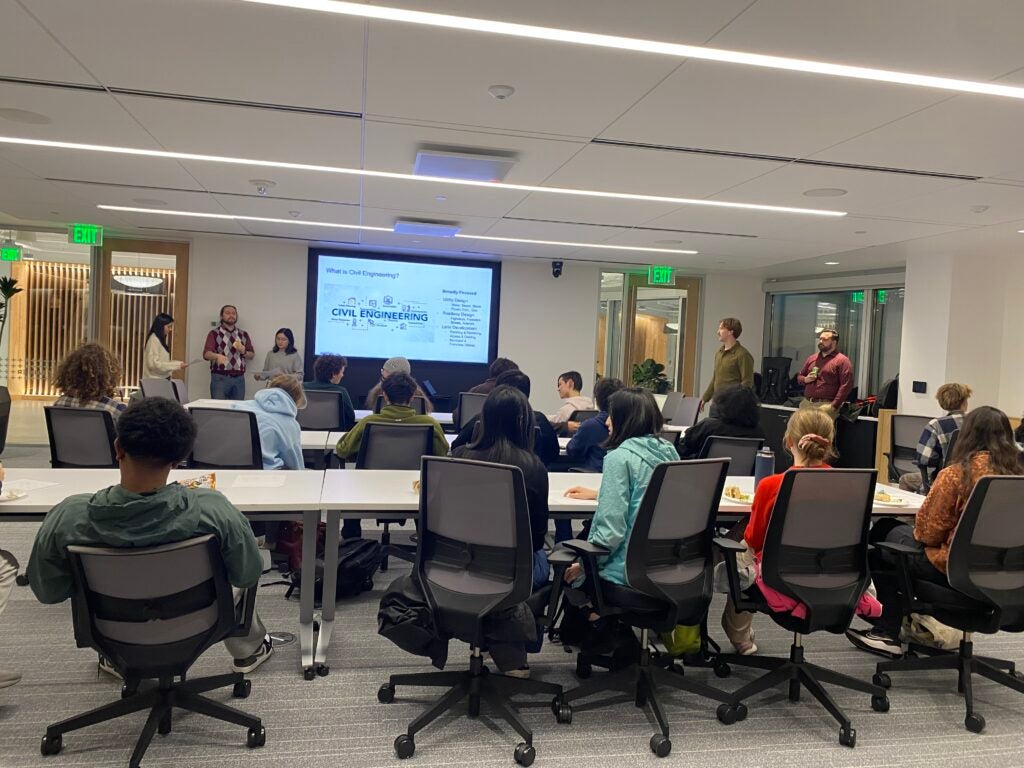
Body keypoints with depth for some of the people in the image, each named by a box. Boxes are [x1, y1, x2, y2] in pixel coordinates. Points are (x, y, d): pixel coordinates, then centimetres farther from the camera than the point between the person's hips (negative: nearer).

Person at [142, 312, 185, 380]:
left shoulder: (160, 339, 14)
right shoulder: (154, 340, -14)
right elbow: (153, 364, -20)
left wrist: (178, 364, 7)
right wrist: (176, 365, -19)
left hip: (162, 378, 9)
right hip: (155, 380, -9)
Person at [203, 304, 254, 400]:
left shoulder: (244, 334, 14)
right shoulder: (214, 333, 3)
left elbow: (252, 355, 15)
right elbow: (206, 354, -10)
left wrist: (243, 351, -6)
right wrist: (217, 356, -31)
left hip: (239, 378, 3)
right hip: (220, 377, -3)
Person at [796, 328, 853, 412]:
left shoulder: (842, 361, -2)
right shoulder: (811, 358, 19)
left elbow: (846, 385, -10)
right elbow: (799, 377, 26)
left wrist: (834, 405, -16)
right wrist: (805, 379, 1)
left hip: (826, 406, -6)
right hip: (806, 404, 6)